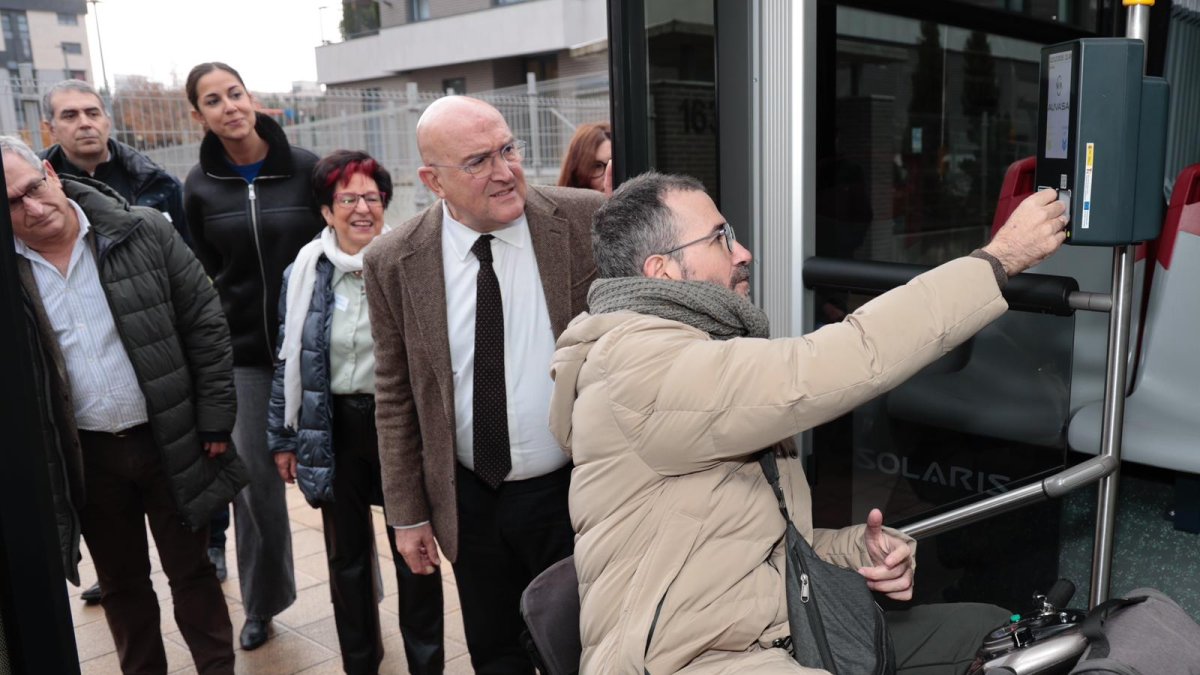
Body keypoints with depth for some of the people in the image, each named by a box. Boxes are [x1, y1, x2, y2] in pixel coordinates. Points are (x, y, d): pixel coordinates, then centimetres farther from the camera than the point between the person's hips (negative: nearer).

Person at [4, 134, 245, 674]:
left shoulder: (144, 233, -8)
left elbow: (206, 324, -5)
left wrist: (215, 420, -6)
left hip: (172, 441, -1)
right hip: (83, 457, 2)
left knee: (191, 570, 13)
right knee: (120, 581, 18)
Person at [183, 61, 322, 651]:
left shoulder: (305, 168, -5)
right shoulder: (200, 185, 2)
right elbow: (204, 274, 10)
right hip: (240, 354, 2)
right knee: (254, 480, 6)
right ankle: (262, 602, 28)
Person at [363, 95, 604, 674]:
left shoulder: (589, 220, -12)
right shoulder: (393, 263, -6)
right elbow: (396, 396, 2)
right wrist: (407, 513, 5)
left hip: (574, 490, -1)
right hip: (471, 502, 2)